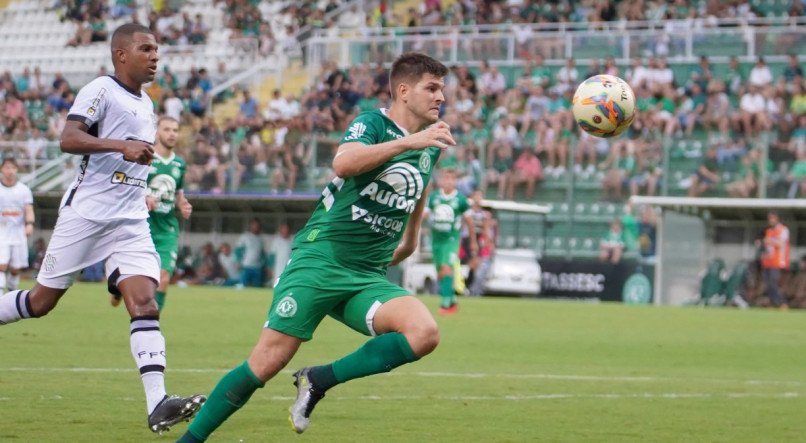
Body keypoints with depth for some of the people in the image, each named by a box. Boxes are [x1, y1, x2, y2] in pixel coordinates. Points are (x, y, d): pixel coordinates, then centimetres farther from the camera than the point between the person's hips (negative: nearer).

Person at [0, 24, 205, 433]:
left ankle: (157, 404, -21)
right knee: (42, 300, 2)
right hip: (85, 212, -6)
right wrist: (121, 145, -33)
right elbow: (68, 139, -23)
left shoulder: (146, 105, 18)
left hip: (130, 222, 6)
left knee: (143, 301, -11)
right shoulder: (100, 91, -7)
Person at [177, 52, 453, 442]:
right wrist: (410, 141, -33)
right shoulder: (372, 123, -6)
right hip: (320, 259, -6)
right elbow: (343, 163, -29)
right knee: (267, 362, -12)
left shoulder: (431, 145, 13)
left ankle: (319, 380, -10)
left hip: (368, 278, 6)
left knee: (424, 333, -22)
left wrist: (411, 237, 38)